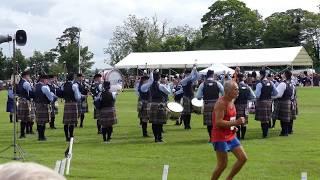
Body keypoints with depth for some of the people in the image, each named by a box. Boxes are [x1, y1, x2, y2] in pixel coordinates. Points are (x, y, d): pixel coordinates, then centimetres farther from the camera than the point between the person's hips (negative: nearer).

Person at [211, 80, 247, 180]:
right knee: (222, 164, -4)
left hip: (231, 136, 9)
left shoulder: (231, 101, 10)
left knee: (243, 158, 5)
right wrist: (236, 122, -28)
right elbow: (218, 122, -26)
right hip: (220, 137, -9)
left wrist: (234, 127, 9)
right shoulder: (221, 103, -19)